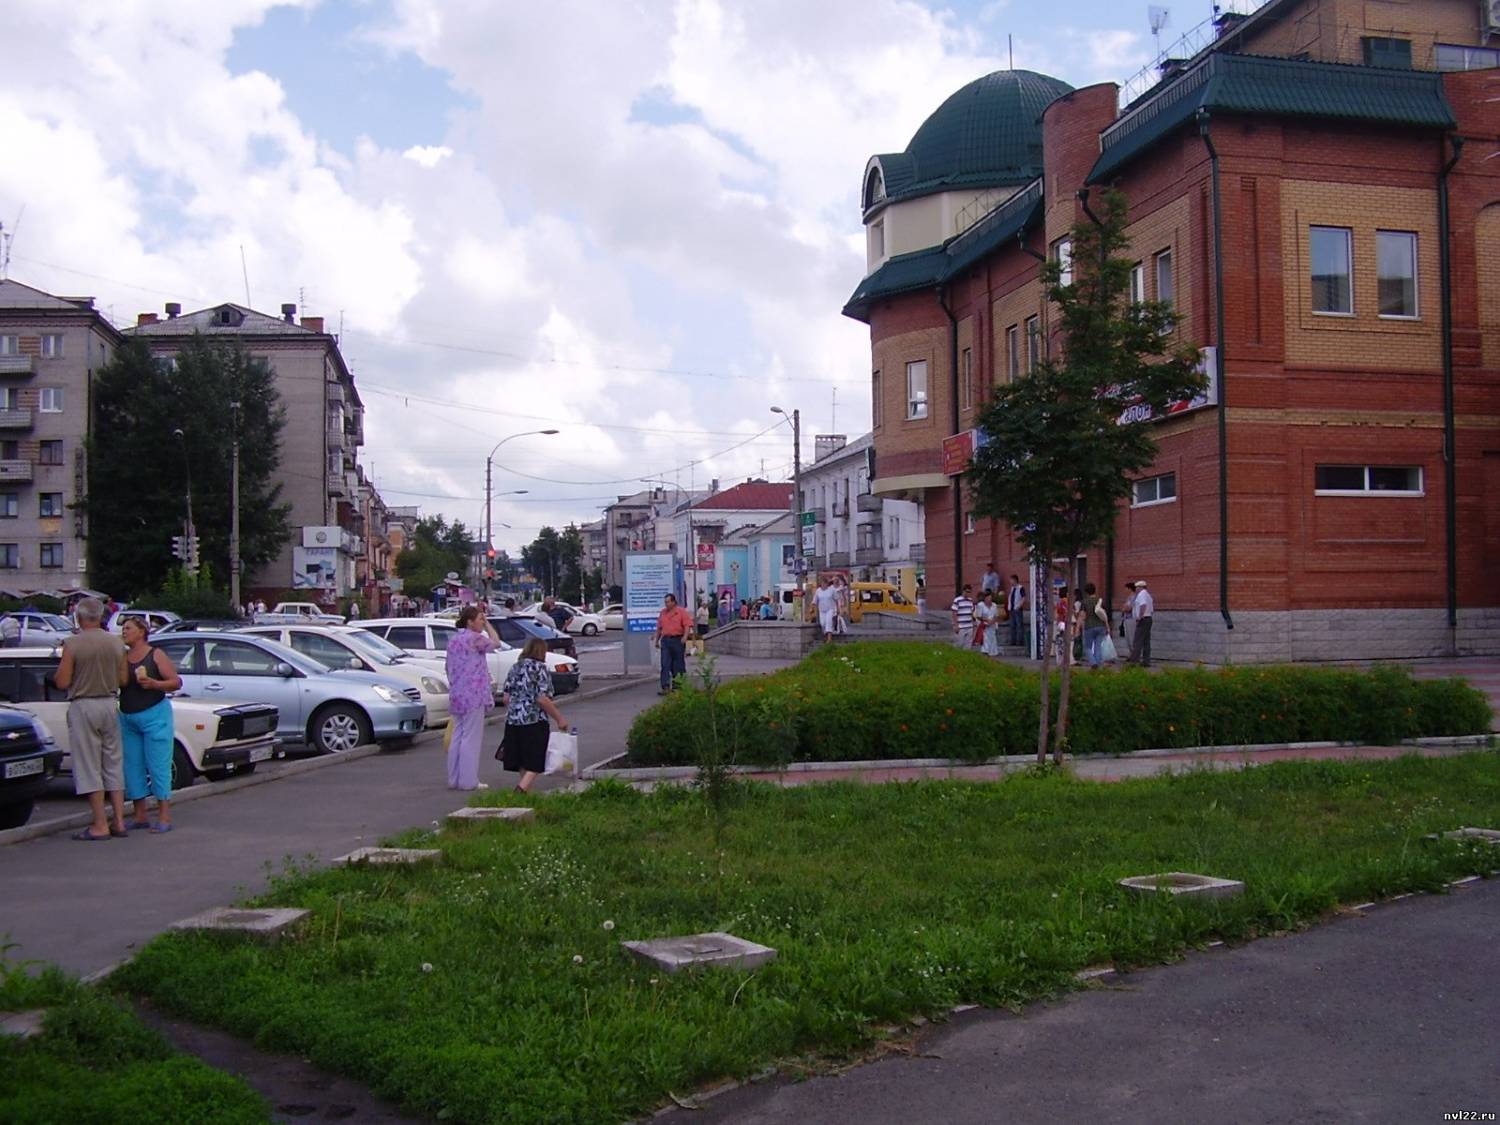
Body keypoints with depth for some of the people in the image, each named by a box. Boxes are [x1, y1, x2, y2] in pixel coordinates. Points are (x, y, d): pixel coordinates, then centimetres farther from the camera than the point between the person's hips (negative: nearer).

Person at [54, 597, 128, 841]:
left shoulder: (73, 644, -11)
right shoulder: (116, 643, 3)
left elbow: (62, 682, -11)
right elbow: (123, 679, 6)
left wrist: (57, 672, 9)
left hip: (83, 706, -5)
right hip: (109, 705, 5)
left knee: (89, 768, 0)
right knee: (113, 765, 12)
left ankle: (100, 826, -1)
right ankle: (119, 821, 12)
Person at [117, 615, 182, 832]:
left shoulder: (156, 655, -2)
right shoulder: (122, 657, 11)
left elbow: (177, 682, -7)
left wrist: (154, 684, -21)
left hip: (155, 715, -5)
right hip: (127, 718, 5)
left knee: (158, 765, -6)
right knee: (132, 766, 6)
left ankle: (164, 816, -4)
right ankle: (140, 815, 15)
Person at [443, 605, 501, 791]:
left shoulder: (453, 639, 13)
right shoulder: (475, 638, -13)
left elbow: (447, 666, 18)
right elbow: (496, 643, 0)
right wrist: (487, 624, 3)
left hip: (455, 696, 8)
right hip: (473, 695, -8)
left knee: (457, 737, 13)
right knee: (471, 738, -4)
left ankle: (454, 779, 16)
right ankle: (468, 781, -3)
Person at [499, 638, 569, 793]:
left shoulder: (515, 667, 10)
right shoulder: (540, 668, -8)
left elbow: (506, 697, 11)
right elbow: (542, 699, -16)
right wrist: (559, 718, -9)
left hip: (513, 721, 6)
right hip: (535, 722, -6)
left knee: (523, 763, 15)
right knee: (535, 763, 0)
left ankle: (525, 790, 19)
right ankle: (522, 789, -17)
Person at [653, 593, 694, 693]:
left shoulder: (682, 612, -2)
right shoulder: (663, 613, 14)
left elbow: (687, 625, -9)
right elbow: (659, 628, 20)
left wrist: (685, 636, -22)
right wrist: (656, 640, 18)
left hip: (678, 640, -4)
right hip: (665, 640, 4)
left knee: (678, 664, 5)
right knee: (665, 665, -5)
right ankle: (665, 687, -9)